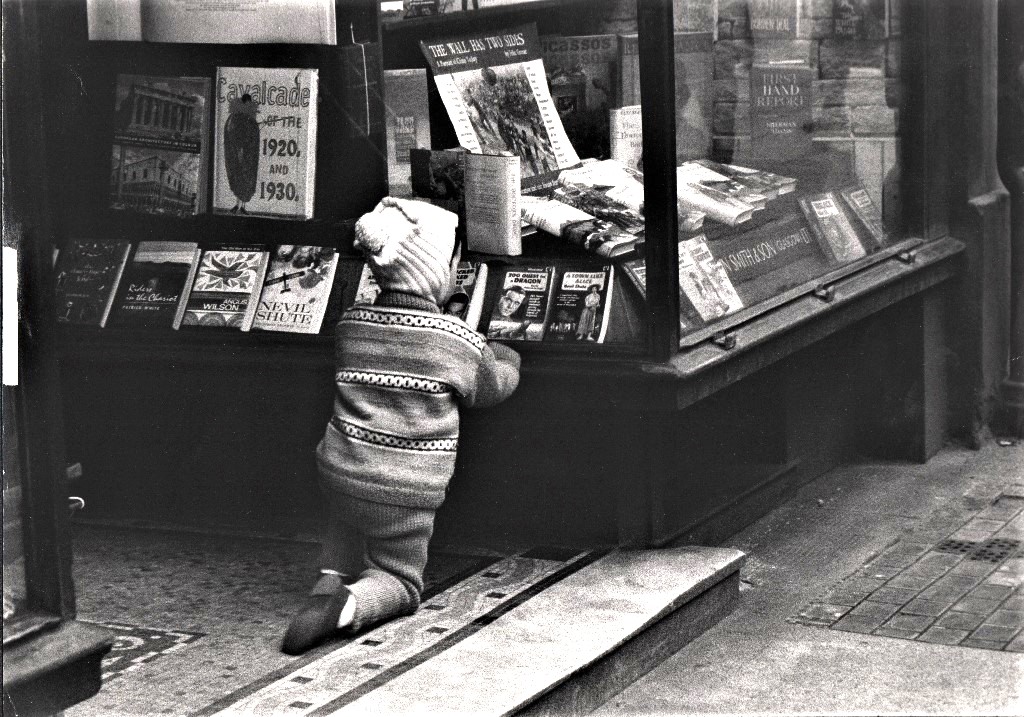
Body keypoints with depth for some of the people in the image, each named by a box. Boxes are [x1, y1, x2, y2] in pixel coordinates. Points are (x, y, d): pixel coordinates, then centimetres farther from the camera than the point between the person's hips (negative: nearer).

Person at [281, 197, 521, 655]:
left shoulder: (349, 325, 1)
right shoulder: (460, 342, -11)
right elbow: (497, 384, 7)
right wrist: (505, 355, 31)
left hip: (339, 474, 4)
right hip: (406, 494, -4)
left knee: (345, 521, 35)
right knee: (400, 580, 13)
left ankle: (332, 579, 9)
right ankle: (349, 605, -18)